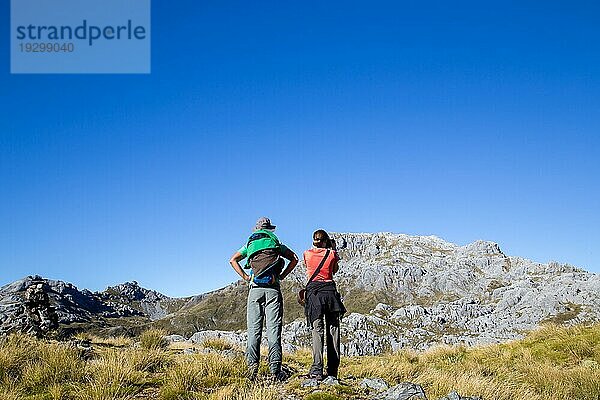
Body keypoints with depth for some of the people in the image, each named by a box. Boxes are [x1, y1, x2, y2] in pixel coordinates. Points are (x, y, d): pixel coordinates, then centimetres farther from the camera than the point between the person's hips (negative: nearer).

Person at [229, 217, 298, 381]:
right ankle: (275, 369, -7)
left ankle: (252, 366, -9)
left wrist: (245, 277, 6)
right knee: (273, 329, -3)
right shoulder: (277, 243, 15)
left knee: (253, 330, 1)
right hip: (273, 289, -1)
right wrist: (282, 275, 10)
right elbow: (294, 259, 10)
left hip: (255, 289, 1)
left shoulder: (249, 244, 17)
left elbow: (233, 260, 9)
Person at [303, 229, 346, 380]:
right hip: (330, 290, 1)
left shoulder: (307, 254, 6)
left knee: (317, 330, -5)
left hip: (313, 291, 0)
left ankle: (317, 369, -19)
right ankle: (333, 371, 3)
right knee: (333, 330, 5)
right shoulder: (332, 254, 6)